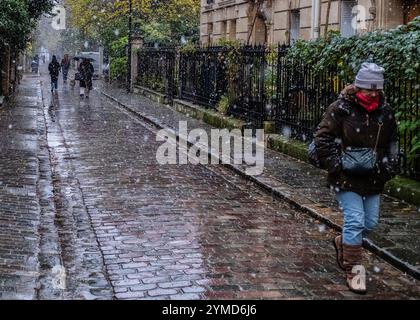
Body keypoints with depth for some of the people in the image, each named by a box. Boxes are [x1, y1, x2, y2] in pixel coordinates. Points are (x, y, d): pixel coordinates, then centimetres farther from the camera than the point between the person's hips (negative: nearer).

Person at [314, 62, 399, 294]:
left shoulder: (385, 112, 4)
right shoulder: (340, 109, -12)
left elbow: (393, 143, 17)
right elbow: (322, 138, -9)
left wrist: (389, 167, 6)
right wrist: (336, 166, -14)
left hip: (373, 179, 6)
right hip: (347, 178, -6)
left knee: (370, 223, 12)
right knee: (355, 221, -9)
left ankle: (342, 242, 40)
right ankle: (354, 270, 3)